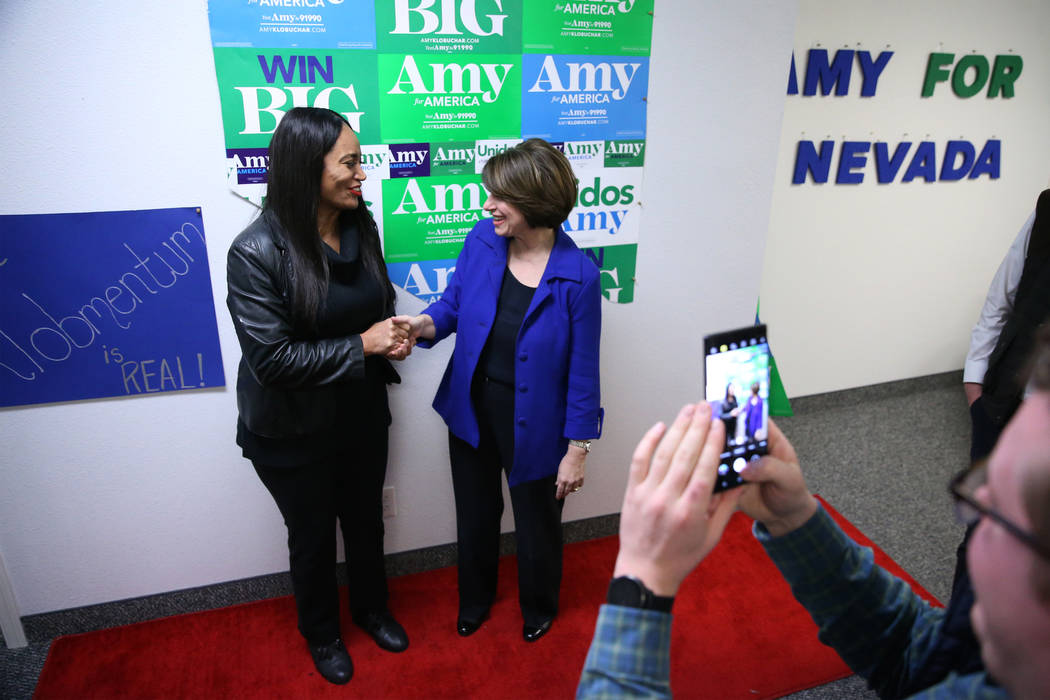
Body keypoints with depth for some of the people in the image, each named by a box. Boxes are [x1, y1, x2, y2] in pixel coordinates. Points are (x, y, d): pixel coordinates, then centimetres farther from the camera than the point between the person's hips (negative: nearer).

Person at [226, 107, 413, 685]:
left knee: (366, 520, 23)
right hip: (294, 432, -4)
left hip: (362, 414, 5)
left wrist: (392, 334, -13)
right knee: (312, 535, 18)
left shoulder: (361, 227, -6)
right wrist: (362, 345, -23)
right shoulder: (256, 252, -24)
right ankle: (321, 632, 46)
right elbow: (271, 358, -25)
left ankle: (371, 608, 51)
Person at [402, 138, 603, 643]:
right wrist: (425, 324, -20)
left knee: (536, 522, 20)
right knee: (475, 514, 24)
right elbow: (453, 304, 3)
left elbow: (582, 370, -14)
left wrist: (577, 449, -9)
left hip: (532, 424, -3)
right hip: (472, 409, 4)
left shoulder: (577, 276, -22)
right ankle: (475, 599, 53)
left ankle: (539, 607, 51)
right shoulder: (481, 241, -12)